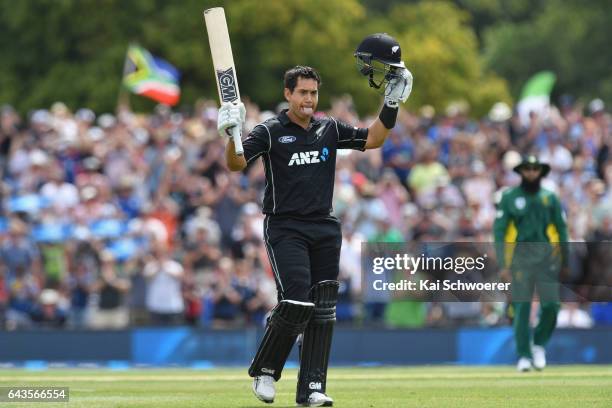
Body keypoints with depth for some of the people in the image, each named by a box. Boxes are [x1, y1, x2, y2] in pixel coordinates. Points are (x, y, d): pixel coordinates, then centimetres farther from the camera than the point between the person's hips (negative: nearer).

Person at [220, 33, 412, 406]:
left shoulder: (330, 130, 11)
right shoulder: (270, 132, -3)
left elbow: (372, 140, 7)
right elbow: (236, 164, -14)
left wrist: (392, 105, -4)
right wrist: (232, 134, -34)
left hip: (325, 229, 5)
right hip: (285, 230, -5)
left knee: (323, 308, 0)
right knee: (296, 301, -18)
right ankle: (264, 372, 1)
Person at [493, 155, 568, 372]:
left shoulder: (550, 197, 11)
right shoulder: (509, 197, 5)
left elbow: (561, 229, 12)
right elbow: (499, 230, 2)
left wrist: (565, 261, 6)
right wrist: (503, 263, -7)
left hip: (547, 256, 2)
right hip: (520, 256, -2)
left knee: (551, 305, -7)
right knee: (521, 307, -5)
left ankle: (539, 344, 17)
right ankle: (523, 356, 2)